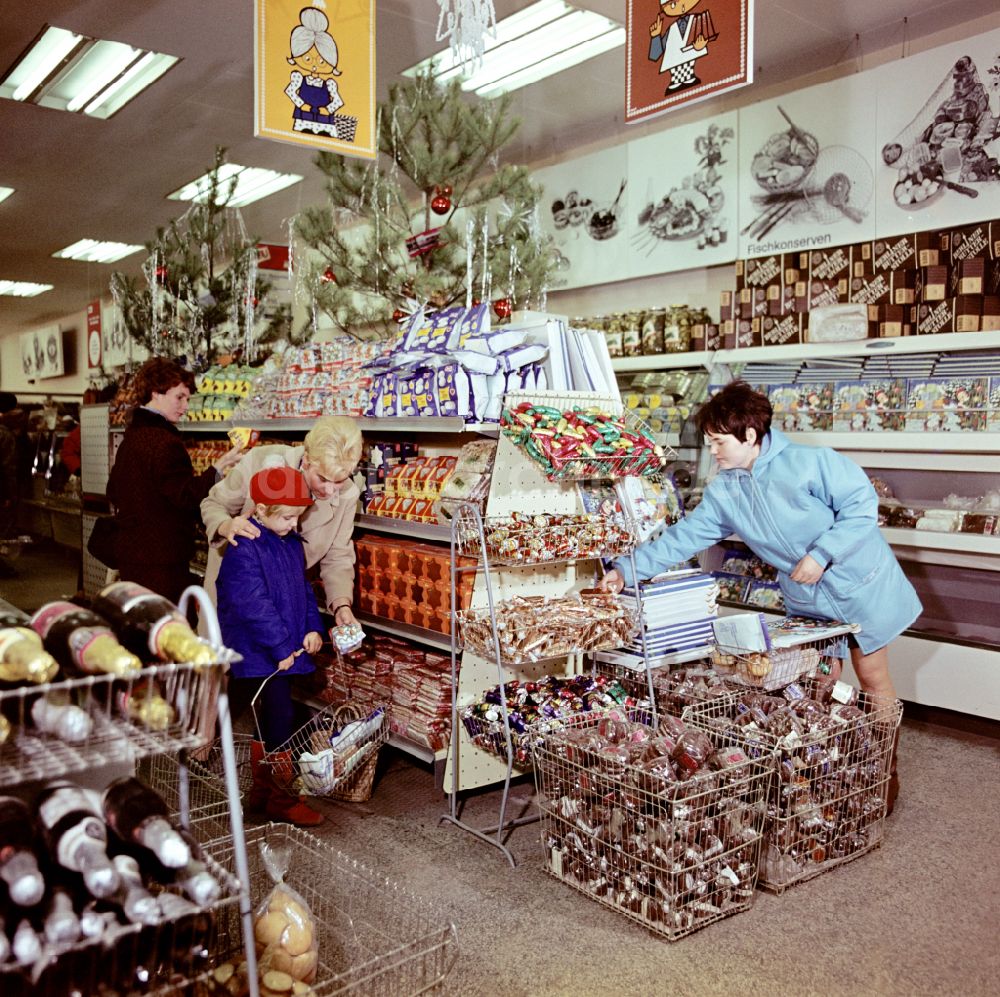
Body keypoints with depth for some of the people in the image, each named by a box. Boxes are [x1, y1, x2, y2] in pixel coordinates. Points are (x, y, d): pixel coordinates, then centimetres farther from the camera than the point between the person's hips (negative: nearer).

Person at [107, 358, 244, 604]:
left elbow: (114, 492, 21)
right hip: (160, 557, -10)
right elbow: (186, 496, -21)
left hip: (130, 549, 10)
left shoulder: (131, 436, 13)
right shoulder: (165, 441, -18)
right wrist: (219, 467, -17)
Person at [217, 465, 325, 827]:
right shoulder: (244, 550, -18)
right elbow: (254, 605, -22)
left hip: (284, 650, 9)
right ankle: (277, 799, 7)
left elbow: (304, 589, 17)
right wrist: (281, 647, -20)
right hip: (256, 652, -9)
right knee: (277, 720, -6)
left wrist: (313, 627, 4)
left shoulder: (291, 543, 9)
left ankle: (263, 792, 31)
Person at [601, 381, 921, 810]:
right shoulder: (722, 491, -4)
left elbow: (861, 505, -21)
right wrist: (628, 569, -13)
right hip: (806, 599, 5)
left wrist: (820, 554, -26)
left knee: (872, 678, 8)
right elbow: (684, 536, -5)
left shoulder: (808, 463, -22)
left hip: (860, 583, -5)